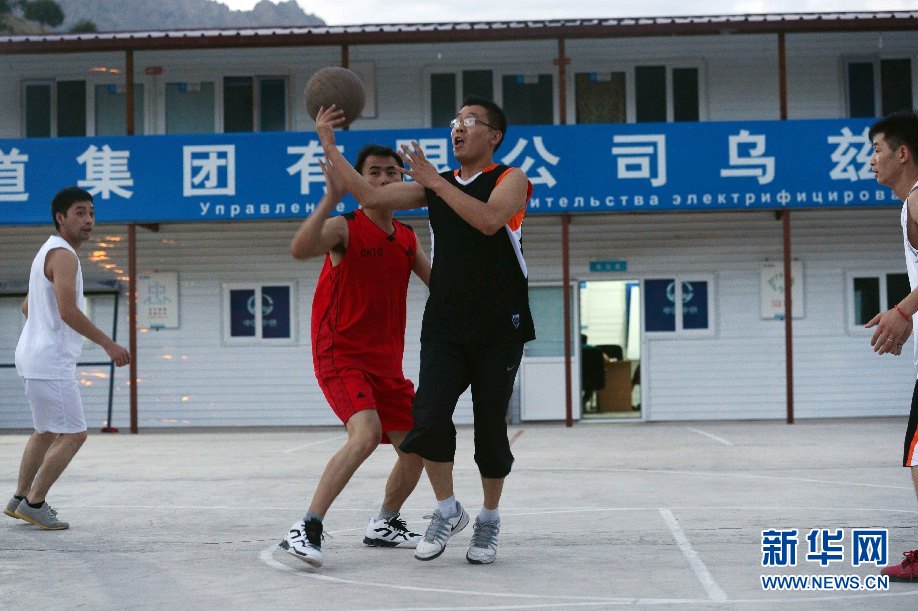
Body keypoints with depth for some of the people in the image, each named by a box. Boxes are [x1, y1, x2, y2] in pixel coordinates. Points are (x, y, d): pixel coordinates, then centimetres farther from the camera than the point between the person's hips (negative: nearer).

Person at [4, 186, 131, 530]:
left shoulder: (49, 252, 18)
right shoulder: (63, 256, -15)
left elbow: (27, 306, 27)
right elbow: (68, 311, -25)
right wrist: (108, 344, -21)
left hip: (37, 357, 11)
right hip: (50, 362, -11)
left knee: (47, 431, 21)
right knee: (73, 434, -7)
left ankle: (20, 499, 28)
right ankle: (34, 503, 0)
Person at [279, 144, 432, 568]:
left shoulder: (408, 238, 11)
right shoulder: (344, 228, -9)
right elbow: (300, 249, -29)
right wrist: (330, 198, -36)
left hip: (387, 363, 7)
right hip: (341, 355, -7)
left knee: (416, 448, 9)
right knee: (366, 434, -29)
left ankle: (384, 524, 32)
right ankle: (306, 530, -26)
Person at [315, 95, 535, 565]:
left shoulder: (510, 179, 1)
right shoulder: (435, 184, 14)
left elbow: (490, 220, -20)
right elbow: (371, 197, 6)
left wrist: (435, 182, -17)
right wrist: (329, 148, 0)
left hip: (498, 327, -3)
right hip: (444, 327, 3)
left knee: (490, 426, 2)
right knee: (428, 418, -12)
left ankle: (489, 520, 22)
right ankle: (448, 511, 10)